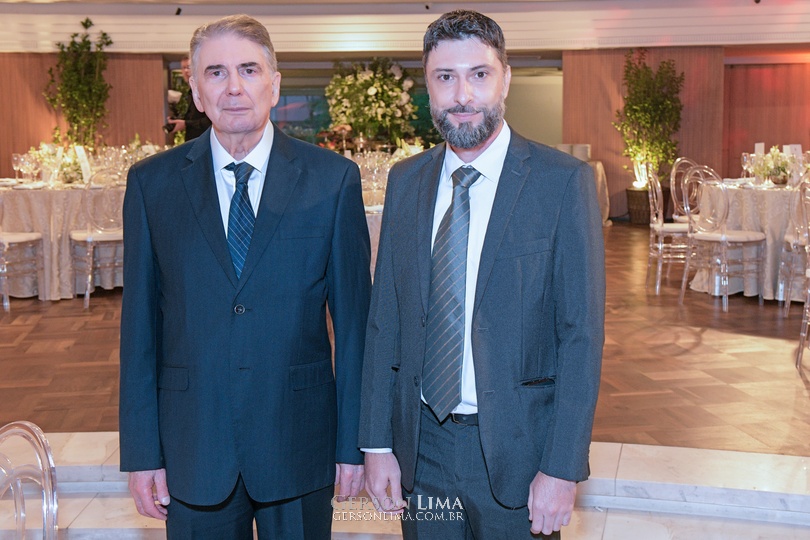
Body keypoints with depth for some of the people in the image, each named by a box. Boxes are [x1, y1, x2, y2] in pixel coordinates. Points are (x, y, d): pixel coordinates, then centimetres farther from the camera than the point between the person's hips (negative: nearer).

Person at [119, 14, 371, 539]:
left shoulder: (334, 178, -4)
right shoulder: (152, 183, 0)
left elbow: (354, 316, -2)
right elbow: (140, 323, 2)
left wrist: (354, 441, -2)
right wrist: (141, 452, 0)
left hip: (300, 442, 0)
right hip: (193, 446, 1)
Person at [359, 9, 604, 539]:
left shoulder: (564, 181, -10)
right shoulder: (405, 180, 4)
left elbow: (582, 334, -11)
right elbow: (384, 320, 5)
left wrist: (562, 470, -14)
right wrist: (376, 442, 2)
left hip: (515, 451, -3)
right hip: (420, 444, 4)